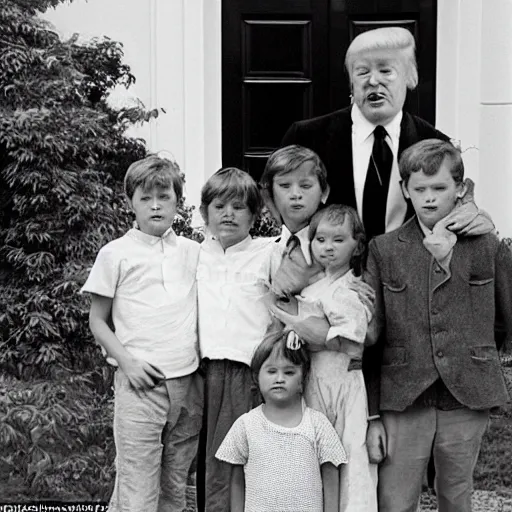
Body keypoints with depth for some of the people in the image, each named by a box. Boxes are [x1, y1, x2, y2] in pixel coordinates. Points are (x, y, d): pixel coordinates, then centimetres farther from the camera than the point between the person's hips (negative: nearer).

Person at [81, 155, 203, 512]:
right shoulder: (116, 254, 2)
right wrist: (127, 362, -8)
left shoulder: (193, 252, 11)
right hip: (140, 384, -3)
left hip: (188, 382, 4)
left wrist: (202, 354, 3)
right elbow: (98, 322, 6)